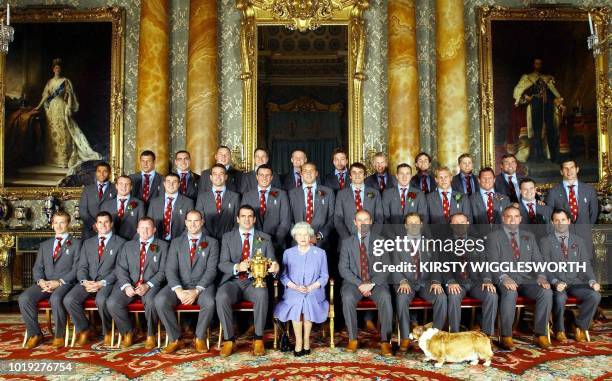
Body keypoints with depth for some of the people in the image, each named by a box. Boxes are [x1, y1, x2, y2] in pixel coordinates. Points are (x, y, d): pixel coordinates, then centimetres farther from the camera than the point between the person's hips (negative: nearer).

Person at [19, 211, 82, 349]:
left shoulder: (76, 243, 8)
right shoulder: (44, 245, 24)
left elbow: (76, 269, -1)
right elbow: (37, 268, 16)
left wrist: (59, 282, -15)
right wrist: (41, 281, -7)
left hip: (65, 283, -4)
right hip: (44, 283, 5)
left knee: (56, 299, -36)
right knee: (24, 298, -24)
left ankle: (59, 335, -17)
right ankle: (35, 334, -7)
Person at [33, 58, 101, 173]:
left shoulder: (65, 81, 2)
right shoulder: (49, 82, 14)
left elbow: (69, 95, -3)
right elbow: (45, 95, 15)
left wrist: (69, 108, -12)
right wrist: (39, 106, 10)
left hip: (62, 108, -4)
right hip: (51, 109, 5)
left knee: (63, 133, -8)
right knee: (52, 133, 4)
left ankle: (64, 159, -8)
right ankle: (53, 158, 10)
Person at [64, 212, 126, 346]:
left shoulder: (120, 243, 5)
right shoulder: (88, 243, 20)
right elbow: (82, 267, 13)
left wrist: (102, 283, -16)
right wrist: (84, 281, -9)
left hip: (108, 282, -4)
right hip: (88, 281, 4)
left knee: (101, 300, -35)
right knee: (69, 300, -22)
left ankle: (107, 331, -7)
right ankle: (84, 329, 1)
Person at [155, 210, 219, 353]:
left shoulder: (212, 243, 6)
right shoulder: (176, 242, 11)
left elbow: (211, 270, -4)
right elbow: (170, 269, 1)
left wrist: (197, 290, -18)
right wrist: (178, 290, -17)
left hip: (202, 285, -2)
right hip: (179, 285, 2)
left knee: (209, 302, -34)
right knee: (160, 301, -27)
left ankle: (200, 338, -8)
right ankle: (175, 339, -8)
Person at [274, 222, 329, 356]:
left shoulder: (320, 253, 12)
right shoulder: (288, 253, 14)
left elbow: (324, 276, 7)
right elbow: (283, 275, 7)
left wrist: (311, 287, -11)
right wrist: (295, 287, -11)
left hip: (314, 291, -1)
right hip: (293, 291, 1)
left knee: (308, 301, -32)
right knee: (296, 302, -31)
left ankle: (306, 339, -17)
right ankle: (299, 341, -21)